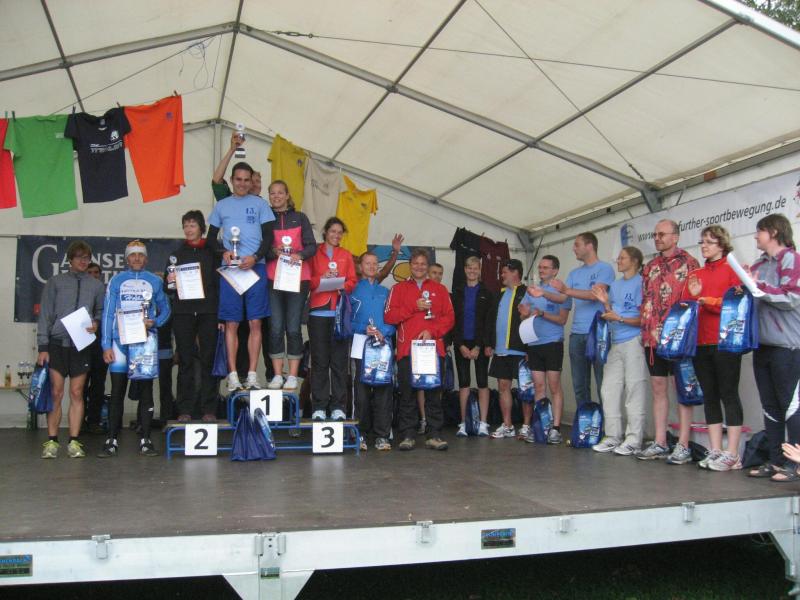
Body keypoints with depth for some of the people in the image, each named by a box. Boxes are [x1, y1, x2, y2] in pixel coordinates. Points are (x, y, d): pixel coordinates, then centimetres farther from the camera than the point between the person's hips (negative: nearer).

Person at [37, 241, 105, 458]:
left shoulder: (96, 285, 10)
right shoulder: (55, 282, 6)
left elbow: (101, 310, 19)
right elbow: (45, 314, 4)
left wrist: (96, 323, -5)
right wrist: (42, 346, -2)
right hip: (57, 343, -1)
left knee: (77, 393, 2)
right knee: (56, 393, -2)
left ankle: (74, 441, 6)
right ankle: (52, 441, 5)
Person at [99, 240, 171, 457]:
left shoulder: (154, 281, 11)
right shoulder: (116, 281, 9)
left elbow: (165, 309, 15)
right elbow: (108, 313, 5)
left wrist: (154, 322, -8)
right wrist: (106, 345, -3)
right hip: (120, 341, -1)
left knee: (145, 390, 3)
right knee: (117, 391, -1)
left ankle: (145, 440, 8)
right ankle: (111, 441, 4)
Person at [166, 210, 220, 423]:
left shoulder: (211, 252, 9)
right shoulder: (177, 253, 16)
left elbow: (219, 282, 3)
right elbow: (168, 288, 16)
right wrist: (170, 281, -8)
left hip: (207, 311, -2)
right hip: (183, 311, 2)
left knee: (209, 359, -2)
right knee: (185, 360, 1)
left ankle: (209, 409, 2)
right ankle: (185, 409, 5)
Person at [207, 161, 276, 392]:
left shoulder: (259, 204, 9)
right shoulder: (221, 205, 14)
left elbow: (268, 237, 5)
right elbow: (211, 238, 15)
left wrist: (255, 257, -11)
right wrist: (223, 251, -5)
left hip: (255, 267, -1)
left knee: (255, 323, -1)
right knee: (232, 323, 0)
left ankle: (252, 375, 4)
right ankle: (233, 376, 4)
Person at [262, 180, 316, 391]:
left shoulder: (300, 218, 8)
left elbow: (312, 246, 3)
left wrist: (299, 255, -17)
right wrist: (273, 252, -15)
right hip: (273, 280, 1)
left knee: (293, 328, -1)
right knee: (276, 328, 0)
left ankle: (292, 376, 5)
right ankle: (277, 375, 8)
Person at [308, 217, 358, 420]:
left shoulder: (346, 255, 17)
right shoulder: (314, 253, 11)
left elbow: (353, 282, 10)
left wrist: (341, 283, -10)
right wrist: (320, 279, -13)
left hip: (340, 312, 2)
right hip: (319, 312, -1)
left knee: (339, 360, -1)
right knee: (319, 360, -2)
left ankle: (338, 407, 3)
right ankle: (319, 407, 1)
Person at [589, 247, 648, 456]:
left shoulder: (641, 283, -5)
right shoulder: (615, 285, 18)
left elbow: (644, 319, -8)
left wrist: (620, 318, -13)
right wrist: (605, 303, 4)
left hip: (633, 342, -8)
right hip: (615, 343, 8)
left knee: (634, 390, -6)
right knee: (609, 389, 6)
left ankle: (634, 440, -2)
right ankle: (613, 437, 13)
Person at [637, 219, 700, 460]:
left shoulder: (688, 263, -1)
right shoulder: (650, 267, 16)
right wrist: (646, 331, 7)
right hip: (653, 337, 6)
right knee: (658, 388, 7)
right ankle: (659, 444, 12)